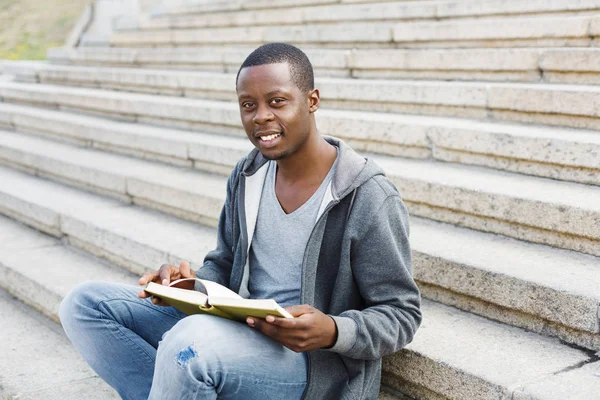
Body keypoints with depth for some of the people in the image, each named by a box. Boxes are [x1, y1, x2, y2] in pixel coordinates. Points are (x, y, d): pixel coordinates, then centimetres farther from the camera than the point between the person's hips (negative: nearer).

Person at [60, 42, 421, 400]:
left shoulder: (370, 200, -15)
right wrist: (193, 283, -8)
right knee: (86, 303, 0)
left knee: (190, 341, -38)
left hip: (316, 360, -7)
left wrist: (334, 332, -29)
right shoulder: (247, 177, 6)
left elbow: (402, 315, -10)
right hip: (237, 331, 8)